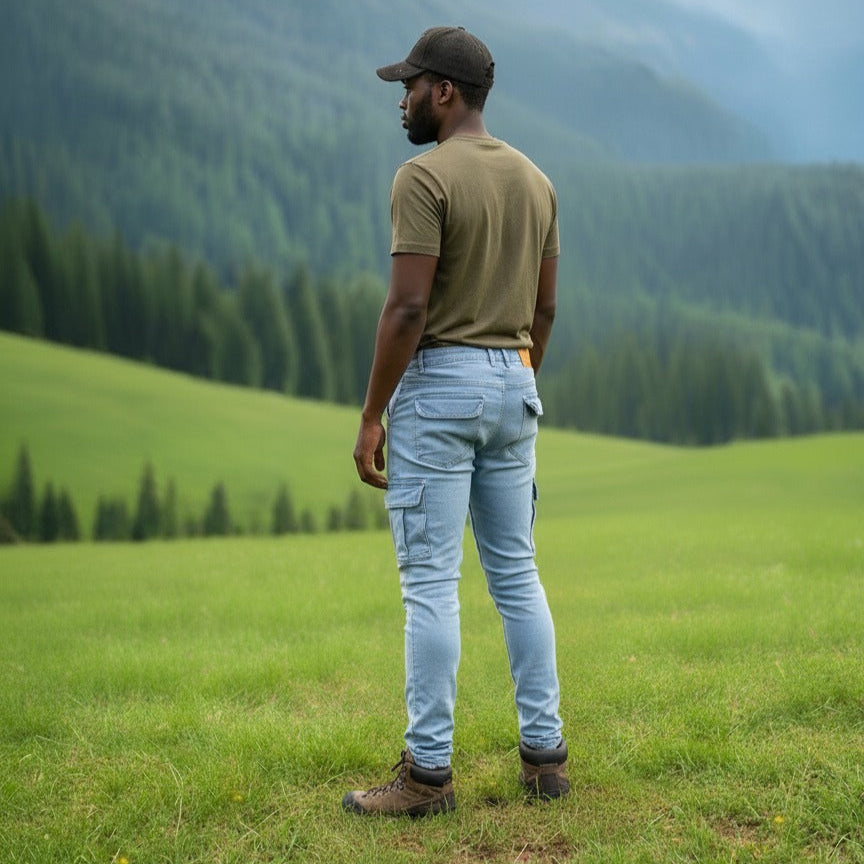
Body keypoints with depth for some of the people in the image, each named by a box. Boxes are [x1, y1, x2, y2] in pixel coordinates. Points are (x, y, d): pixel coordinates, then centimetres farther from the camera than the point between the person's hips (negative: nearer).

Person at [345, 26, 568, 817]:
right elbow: (545, 309, 14)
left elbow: (408, 307, -19)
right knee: (517, 574, 13)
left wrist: (371, 416, -13)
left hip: (438, 385, -7)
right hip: (514, 384, 8)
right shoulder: (536, 181, 12)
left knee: (431, 582, -3)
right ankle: (545, 753, 17)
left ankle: (429, 772, 2)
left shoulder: (424, 176, -12)